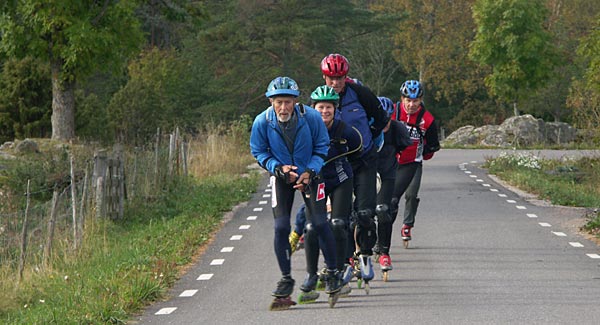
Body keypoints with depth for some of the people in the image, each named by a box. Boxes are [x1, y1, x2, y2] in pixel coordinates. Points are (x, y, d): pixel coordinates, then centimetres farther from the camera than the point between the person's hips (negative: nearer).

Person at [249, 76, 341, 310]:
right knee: (281, 227, -6)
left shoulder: (311, 117, -22)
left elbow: (322, 148, -8)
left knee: (319, 223, -9)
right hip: (282, 176, 1)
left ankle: (332, 273, 9)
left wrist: (310, 172, -20)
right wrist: (278, 167, -21)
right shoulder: (262, 122, -20)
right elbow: (259, 152, -5)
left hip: (310, 174, -1)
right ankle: (286, 279, 8)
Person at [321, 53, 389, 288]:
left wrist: (366, 141, 2)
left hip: (364, 161, -1)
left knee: (365, 212, -10)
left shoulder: (360, 94, -9)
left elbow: (381, 119, 6)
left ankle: (365, 253, 11)